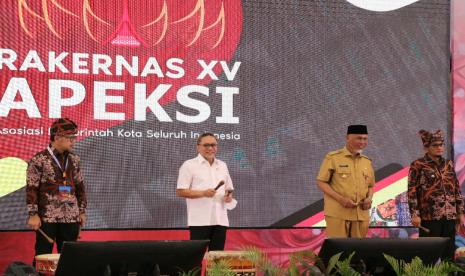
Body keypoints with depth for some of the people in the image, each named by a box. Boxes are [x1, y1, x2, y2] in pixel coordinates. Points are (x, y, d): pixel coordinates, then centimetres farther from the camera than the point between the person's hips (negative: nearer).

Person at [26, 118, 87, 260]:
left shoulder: (74, 160, 10)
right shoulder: (39, 160, -7)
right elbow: (31, 189, -8)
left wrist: (82, 211, 12)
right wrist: (33, 214, -13)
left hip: (71, 217, 5)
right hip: (47, 217, -5)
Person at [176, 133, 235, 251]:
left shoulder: (222, 165, 17)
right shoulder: (189, 165, -1)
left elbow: (228, 188, 24)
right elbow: (180, 191, -6)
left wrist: (229, 196, 0)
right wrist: (203, 193, -18)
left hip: (220, 220, 5)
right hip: (200, 221, -5)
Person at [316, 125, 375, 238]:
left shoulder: (367, 162, 16)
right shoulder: (333, 158, -1)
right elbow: (321, 182, -2)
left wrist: (369, 198, 0)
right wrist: (340, 199, -15)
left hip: (361, 214, 5)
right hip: (338, 213, -5)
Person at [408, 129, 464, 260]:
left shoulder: (449, 164, 12)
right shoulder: (418, 165, -3)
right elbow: (412, 191, -6)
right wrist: (415, 214, -13)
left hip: (450, 216, 5)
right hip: (429, 216, -5)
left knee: (449, 252, 8)